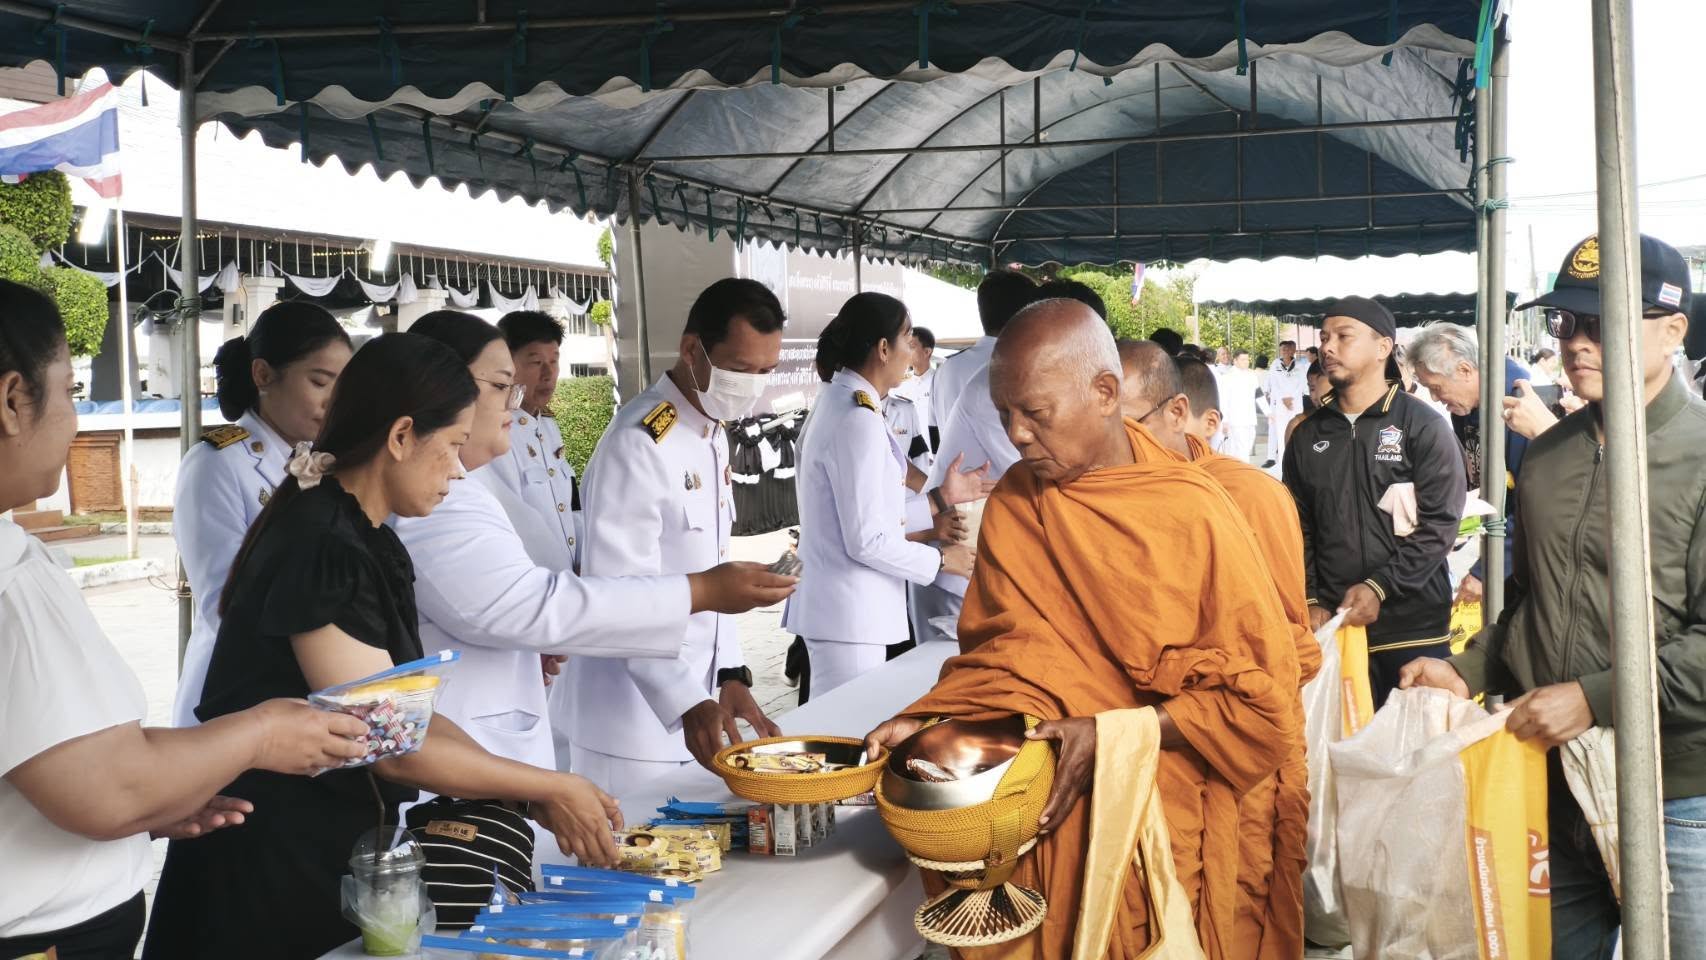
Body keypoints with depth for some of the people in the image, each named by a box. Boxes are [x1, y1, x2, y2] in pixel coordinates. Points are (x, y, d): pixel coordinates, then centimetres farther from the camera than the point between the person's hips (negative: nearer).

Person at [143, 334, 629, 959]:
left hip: (333, 850, 9)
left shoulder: (365, 540, 9)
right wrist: (550, 788, -13)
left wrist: (532, 798, -3)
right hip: (273, 868, -9)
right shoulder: (321, 550, -21)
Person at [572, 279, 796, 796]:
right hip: (638, 719, -8)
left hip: (695, 696, 8)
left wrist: (730, 675, 6)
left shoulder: (714, 438, 9)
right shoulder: (640, 443, -19)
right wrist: (687, 703, -29)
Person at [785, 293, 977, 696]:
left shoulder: (837, 403, 11)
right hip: (849, 613, -10)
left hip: (834, 604, 10)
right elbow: (866, 540, -19)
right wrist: (941, 560, -7)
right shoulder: (858, 420, -19)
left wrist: (936, 507, 16)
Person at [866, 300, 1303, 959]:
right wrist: (927, 721, -10)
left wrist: (1111, 736, -17)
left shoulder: (1193, 512, -11)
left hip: (1163, 810, -3)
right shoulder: (1012, 504, 2)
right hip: (1044, 814, 4)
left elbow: (1261, 696, -9)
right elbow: (998, 652, 9)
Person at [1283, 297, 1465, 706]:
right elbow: (1298, 530, 12)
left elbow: (1440, 523, -8)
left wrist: (1379, 587, -16)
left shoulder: (1424, 427, -1)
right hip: (1334, 626, 3)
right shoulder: (1308, 436, 12)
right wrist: (1310, 602, 0)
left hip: (1414, 626, -3)